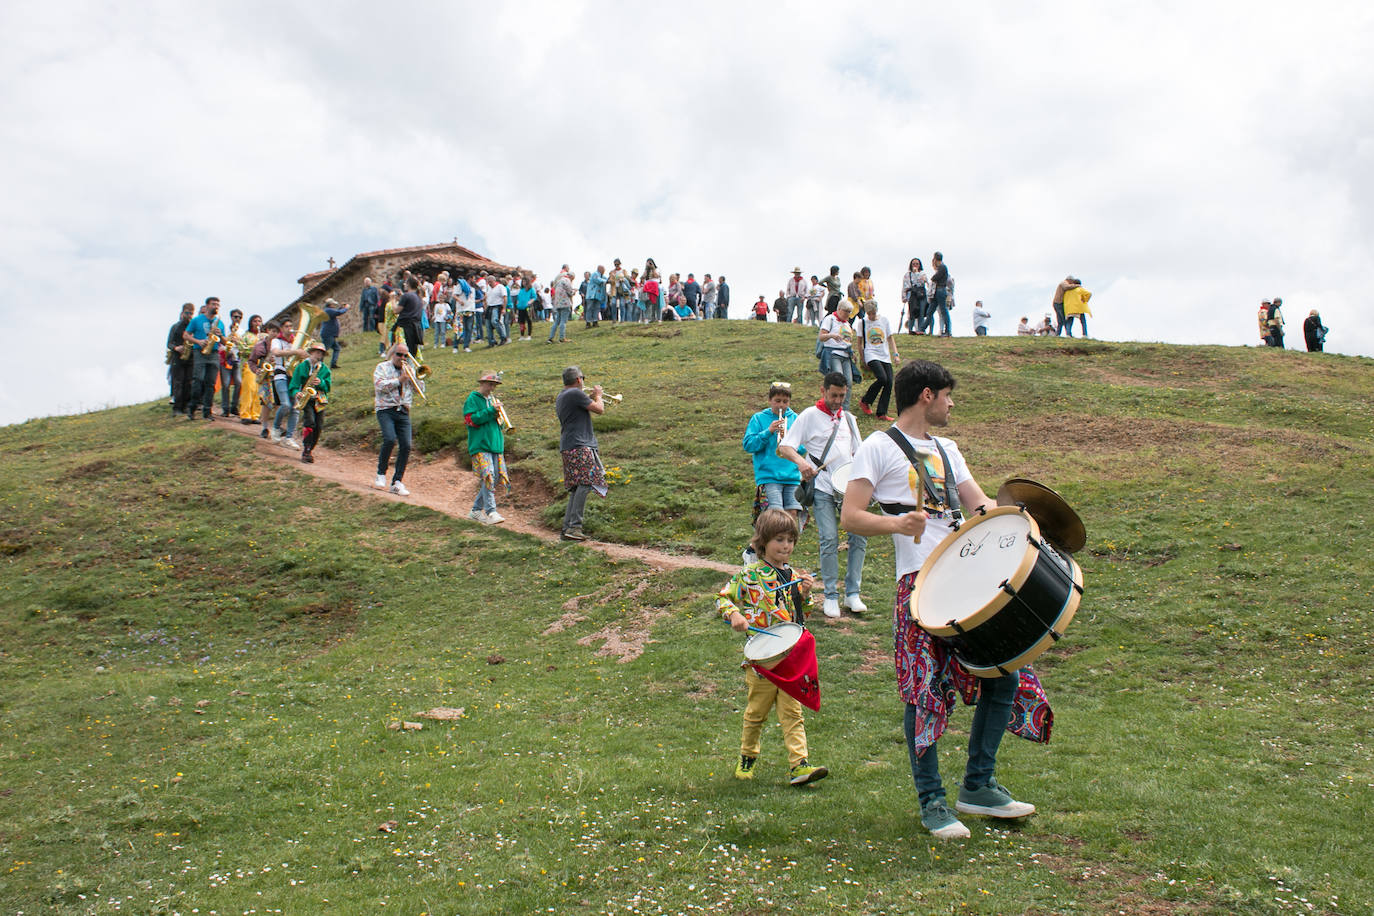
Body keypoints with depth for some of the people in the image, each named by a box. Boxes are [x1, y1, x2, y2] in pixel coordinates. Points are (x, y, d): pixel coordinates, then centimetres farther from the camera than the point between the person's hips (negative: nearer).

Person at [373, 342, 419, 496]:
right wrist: (399, 380, -12)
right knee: (390, 439, -25)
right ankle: (381, 475, -6)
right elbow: (379, 385, -10)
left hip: (403, 412, 4)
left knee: (406, 446, -8)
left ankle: (397, 482, -1)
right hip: (386, 410, -4)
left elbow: (420, 389, 13)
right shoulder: (382, 367, 7)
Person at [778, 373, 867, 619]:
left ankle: (852, 593, 9)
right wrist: (801, 461, -27)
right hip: (823, 488, -4)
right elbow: (783, 448, -7)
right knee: (829, 540, -9)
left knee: (859, 536, -2)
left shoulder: (848, 418, 16)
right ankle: (831, 596, 4)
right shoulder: (809, 416, 0)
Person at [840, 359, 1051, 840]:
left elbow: (979, 502, 18)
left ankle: (978, 786, 19)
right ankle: (931, 802, 9)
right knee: (925, 692, -4)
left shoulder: (947, 449, 23)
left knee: (1005, 671, 5)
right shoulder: (879, 448, 1)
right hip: (920, 582, -7)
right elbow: (850, 517, -7)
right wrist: (897, 523, -24)